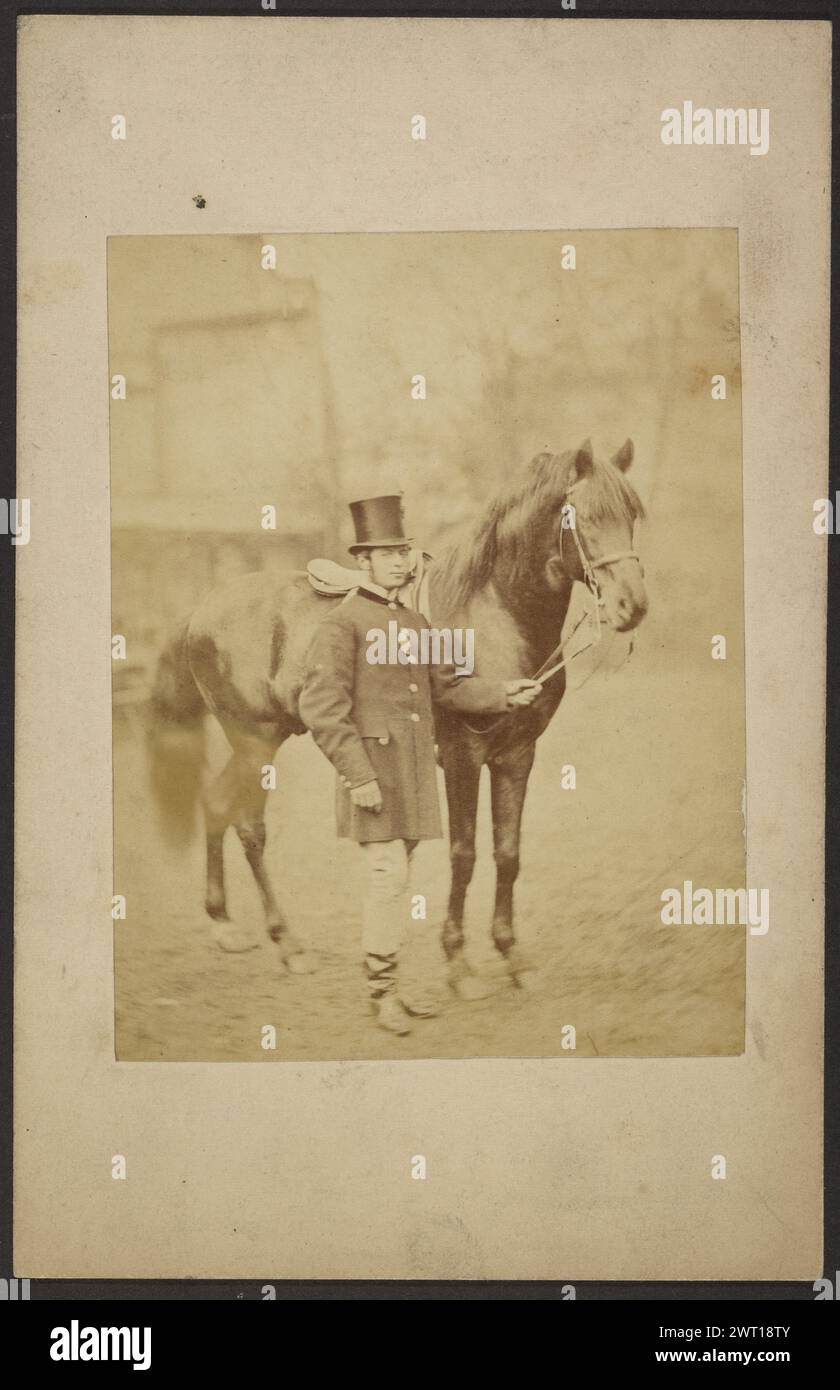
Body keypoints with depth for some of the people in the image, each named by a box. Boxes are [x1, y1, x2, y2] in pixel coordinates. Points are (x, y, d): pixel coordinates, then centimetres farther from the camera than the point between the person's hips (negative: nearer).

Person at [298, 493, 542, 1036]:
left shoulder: (416, 622, 15)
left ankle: (387, 984, 21)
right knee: (390, 873, -9)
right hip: (374, 769, -7)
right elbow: (322, 709, -15)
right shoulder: (342, 624, -9)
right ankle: (384, 991, 1)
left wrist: (503, 693, 5)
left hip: (416, 768, 7)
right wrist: (358, 776, -20)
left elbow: (449, 686, 20)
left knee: (394, 876, 12)